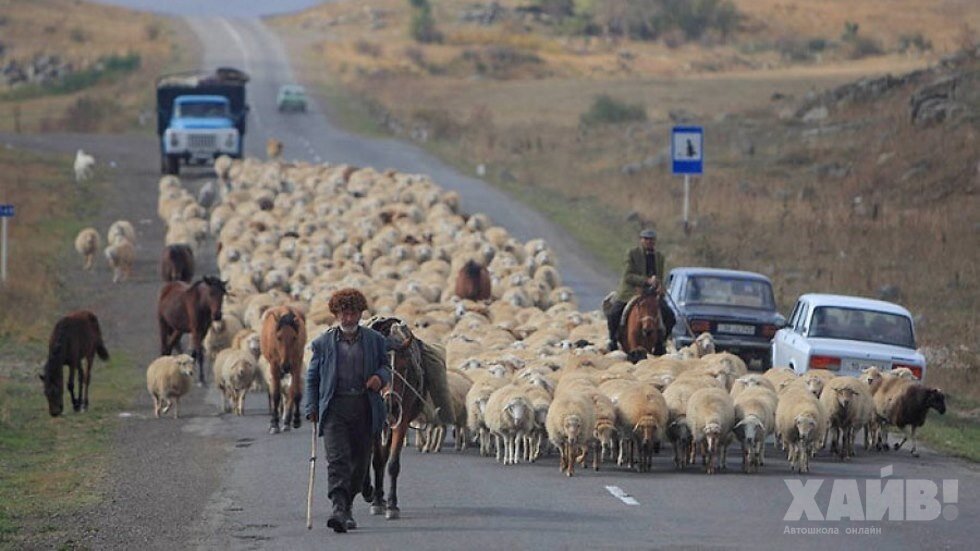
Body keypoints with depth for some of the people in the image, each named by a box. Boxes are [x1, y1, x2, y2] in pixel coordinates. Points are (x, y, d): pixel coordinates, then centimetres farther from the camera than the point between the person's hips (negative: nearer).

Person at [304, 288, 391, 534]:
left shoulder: (375, 340, 10)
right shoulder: (323, 343, 7)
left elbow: (386, 366, 17)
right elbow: (312, 378, 11)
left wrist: (380, 377, -7)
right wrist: (312, 408, 1)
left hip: (364, 408, 2)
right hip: (334, 408, -2)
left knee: (360, 461, 6)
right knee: (337, 459, -15)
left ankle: (346, 506, 22)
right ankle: (339, 509, -24)